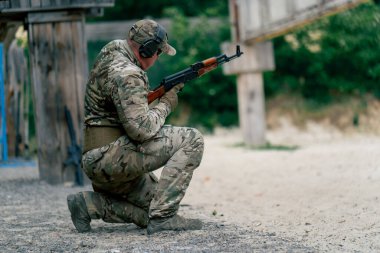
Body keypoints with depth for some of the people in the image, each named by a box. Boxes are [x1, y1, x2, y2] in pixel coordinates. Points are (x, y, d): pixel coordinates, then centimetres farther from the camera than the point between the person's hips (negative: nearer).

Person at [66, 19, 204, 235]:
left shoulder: (115, 48, 13)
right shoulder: (126, 75, -18)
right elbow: (142, 129, -25)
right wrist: (166, 104, -8)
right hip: (110, 158, -11)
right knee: (191, 140, -13)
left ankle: (90, 204, 9)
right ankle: (163, 216, -14)